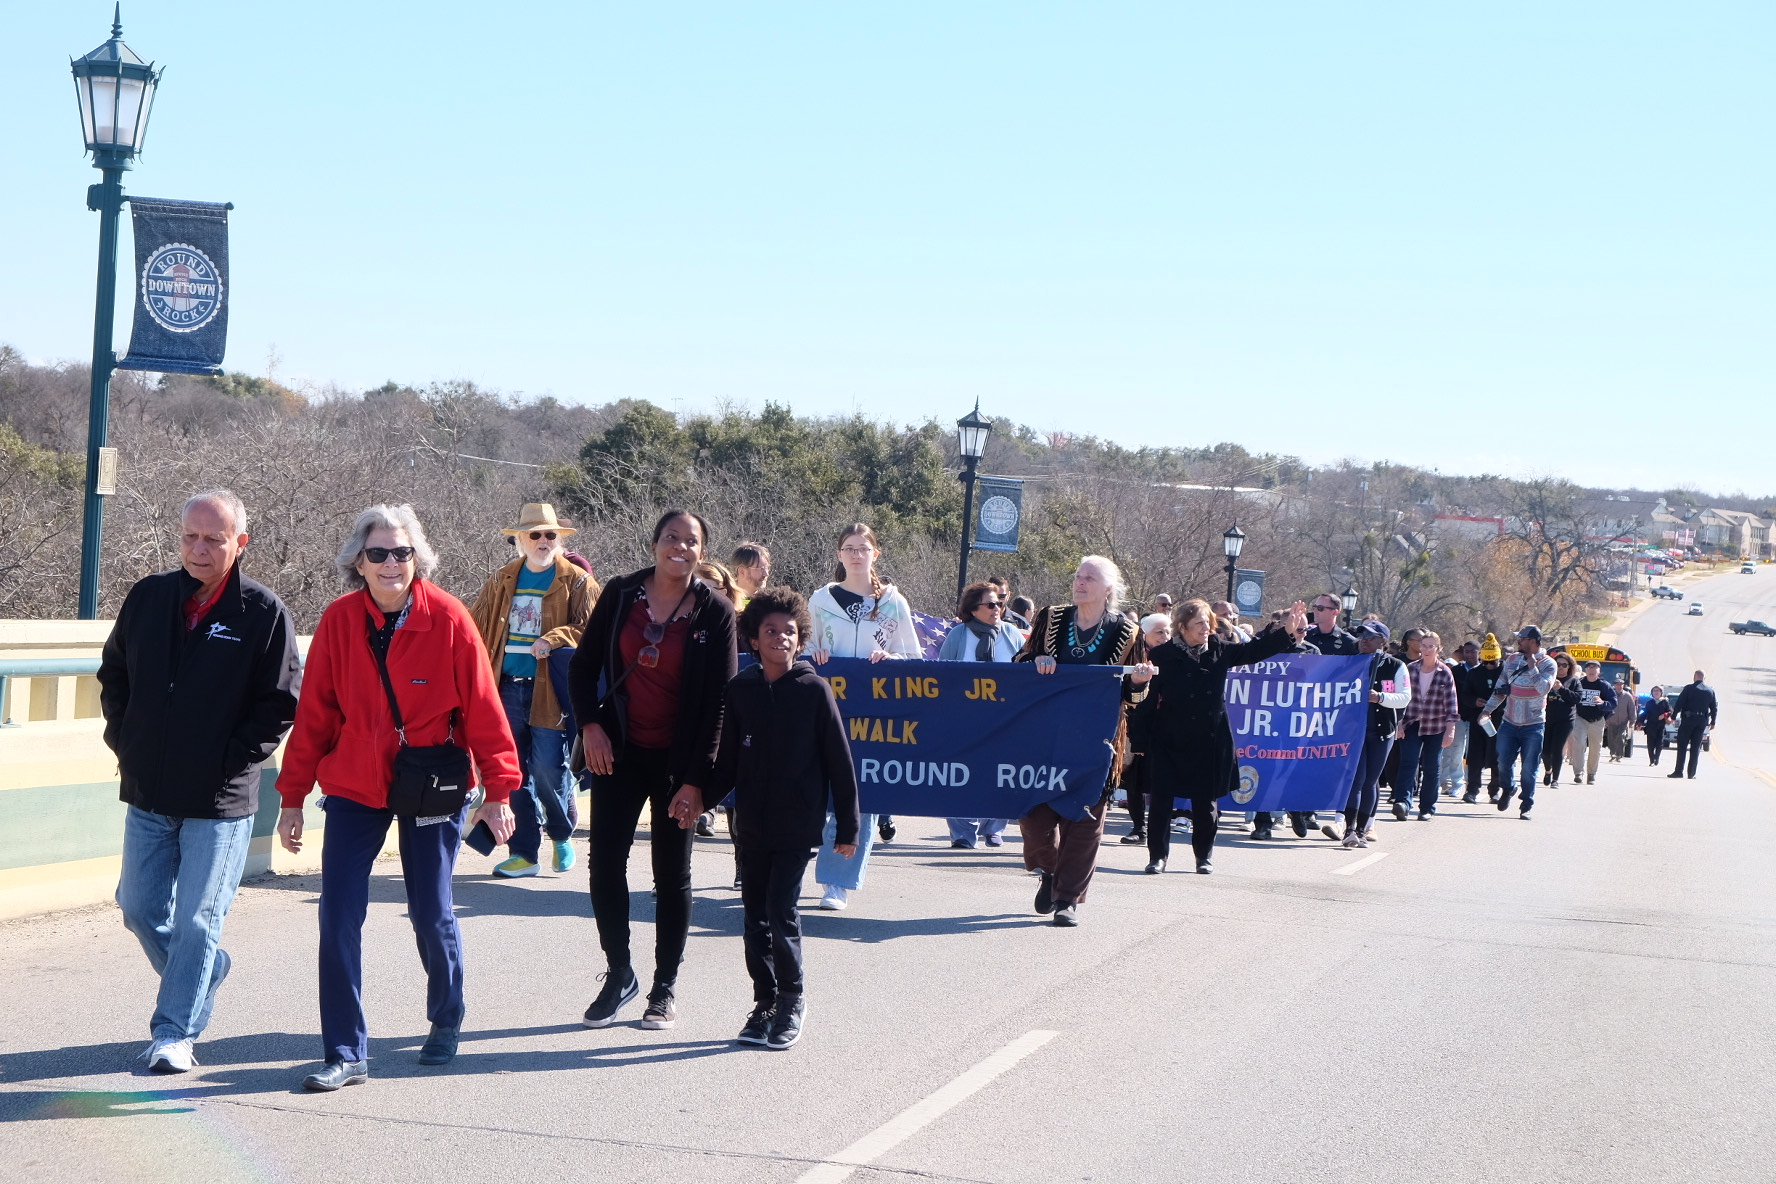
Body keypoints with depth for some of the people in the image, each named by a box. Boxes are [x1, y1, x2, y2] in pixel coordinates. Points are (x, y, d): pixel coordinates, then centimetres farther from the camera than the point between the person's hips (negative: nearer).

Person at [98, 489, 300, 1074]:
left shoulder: (263, 612, -7)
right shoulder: (148, 597, 4)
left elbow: (281, 703, -5)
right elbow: (113, 674, 17)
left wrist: (232, 759, -10)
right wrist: (123, 740, 7)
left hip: (220, 800, -4)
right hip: (148, 791, 5)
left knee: (196, 919, -2)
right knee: (139, 906, 11)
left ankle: (174, 1032, 7)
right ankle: (204, 973, 36)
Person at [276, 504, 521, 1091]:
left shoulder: (448, 619, -12)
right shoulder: (338, 622, -6)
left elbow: (482, 707, -9)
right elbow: (313, 714, 0)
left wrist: (499, 789, -10)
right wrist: (292, 796, 1)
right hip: (354, 788, 2)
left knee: (432, 915, 6)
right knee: (339, 916, -7)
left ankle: (446, 1022, 34)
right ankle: (346, 1054, 0)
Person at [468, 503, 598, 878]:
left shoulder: (577, 582, 2)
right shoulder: (501, 582, 14)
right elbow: (476, 629, 14)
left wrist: (554, 639, -23)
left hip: (551, 690, -4)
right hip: (508, 689, 4)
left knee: (548, 770, -8)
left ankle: (562, 834, 19)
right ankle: (524, 853, 13)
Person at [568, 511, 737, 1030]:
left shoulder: (714, 612, -7)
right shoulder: (621, 594, -1)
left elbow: (719, 699, -7)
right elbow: (583, 665, 8)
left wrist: (696, 776, -11)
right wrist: (590, 724, -6)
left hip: (676, 759, -2)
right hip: (620, 752, 2)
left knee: (672, 873, 6)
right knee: (605, 863, -1)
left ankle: (665, 987, 18)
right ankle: (619, 973, 16)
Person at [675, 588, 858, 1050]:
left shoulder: (814, 690, -5)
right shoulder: (740, 690, 4)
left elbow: (838, 760, -1)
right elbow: (729, 760, 11)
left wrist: (847, 825, -1)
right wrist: (702, 796, -5)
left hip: (798, 825, -4)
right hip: (752, 825, 4)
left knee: (781, 910, -9)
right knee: (755, 916, 8)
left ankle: (791, 999, 9)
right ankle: (764, 1001, 20)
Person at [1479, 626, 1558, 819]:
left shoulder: (1547, 664, -4)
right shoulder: (1512, 660, 8)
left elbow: (1544, 688, -19)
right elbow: (1500, 689, 14)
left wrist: (1532, 667, -18)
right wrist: (1487, 709, 10)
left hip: (1533, 725, -4)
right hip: (1510, 722, 4)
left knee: (1529, 769, -1)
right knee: (1504, 762, 4)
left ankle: (1527, 806, 9)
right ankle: (1508, 788, 33)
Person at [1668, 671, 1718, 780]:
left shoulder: (1689, 689, -7)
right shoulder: (1710, 691, 7)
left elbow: (1679, 704, -9)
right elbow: (1714, 708, 12)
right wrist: (1712, 722, 20)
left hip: (1688, 719, -4)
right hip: (1702, 721, 4)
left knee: (1682, 746, 1)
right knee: (1695, 748, 7)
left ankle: (1679, 771, -4)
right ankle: (1692, 773, 4)